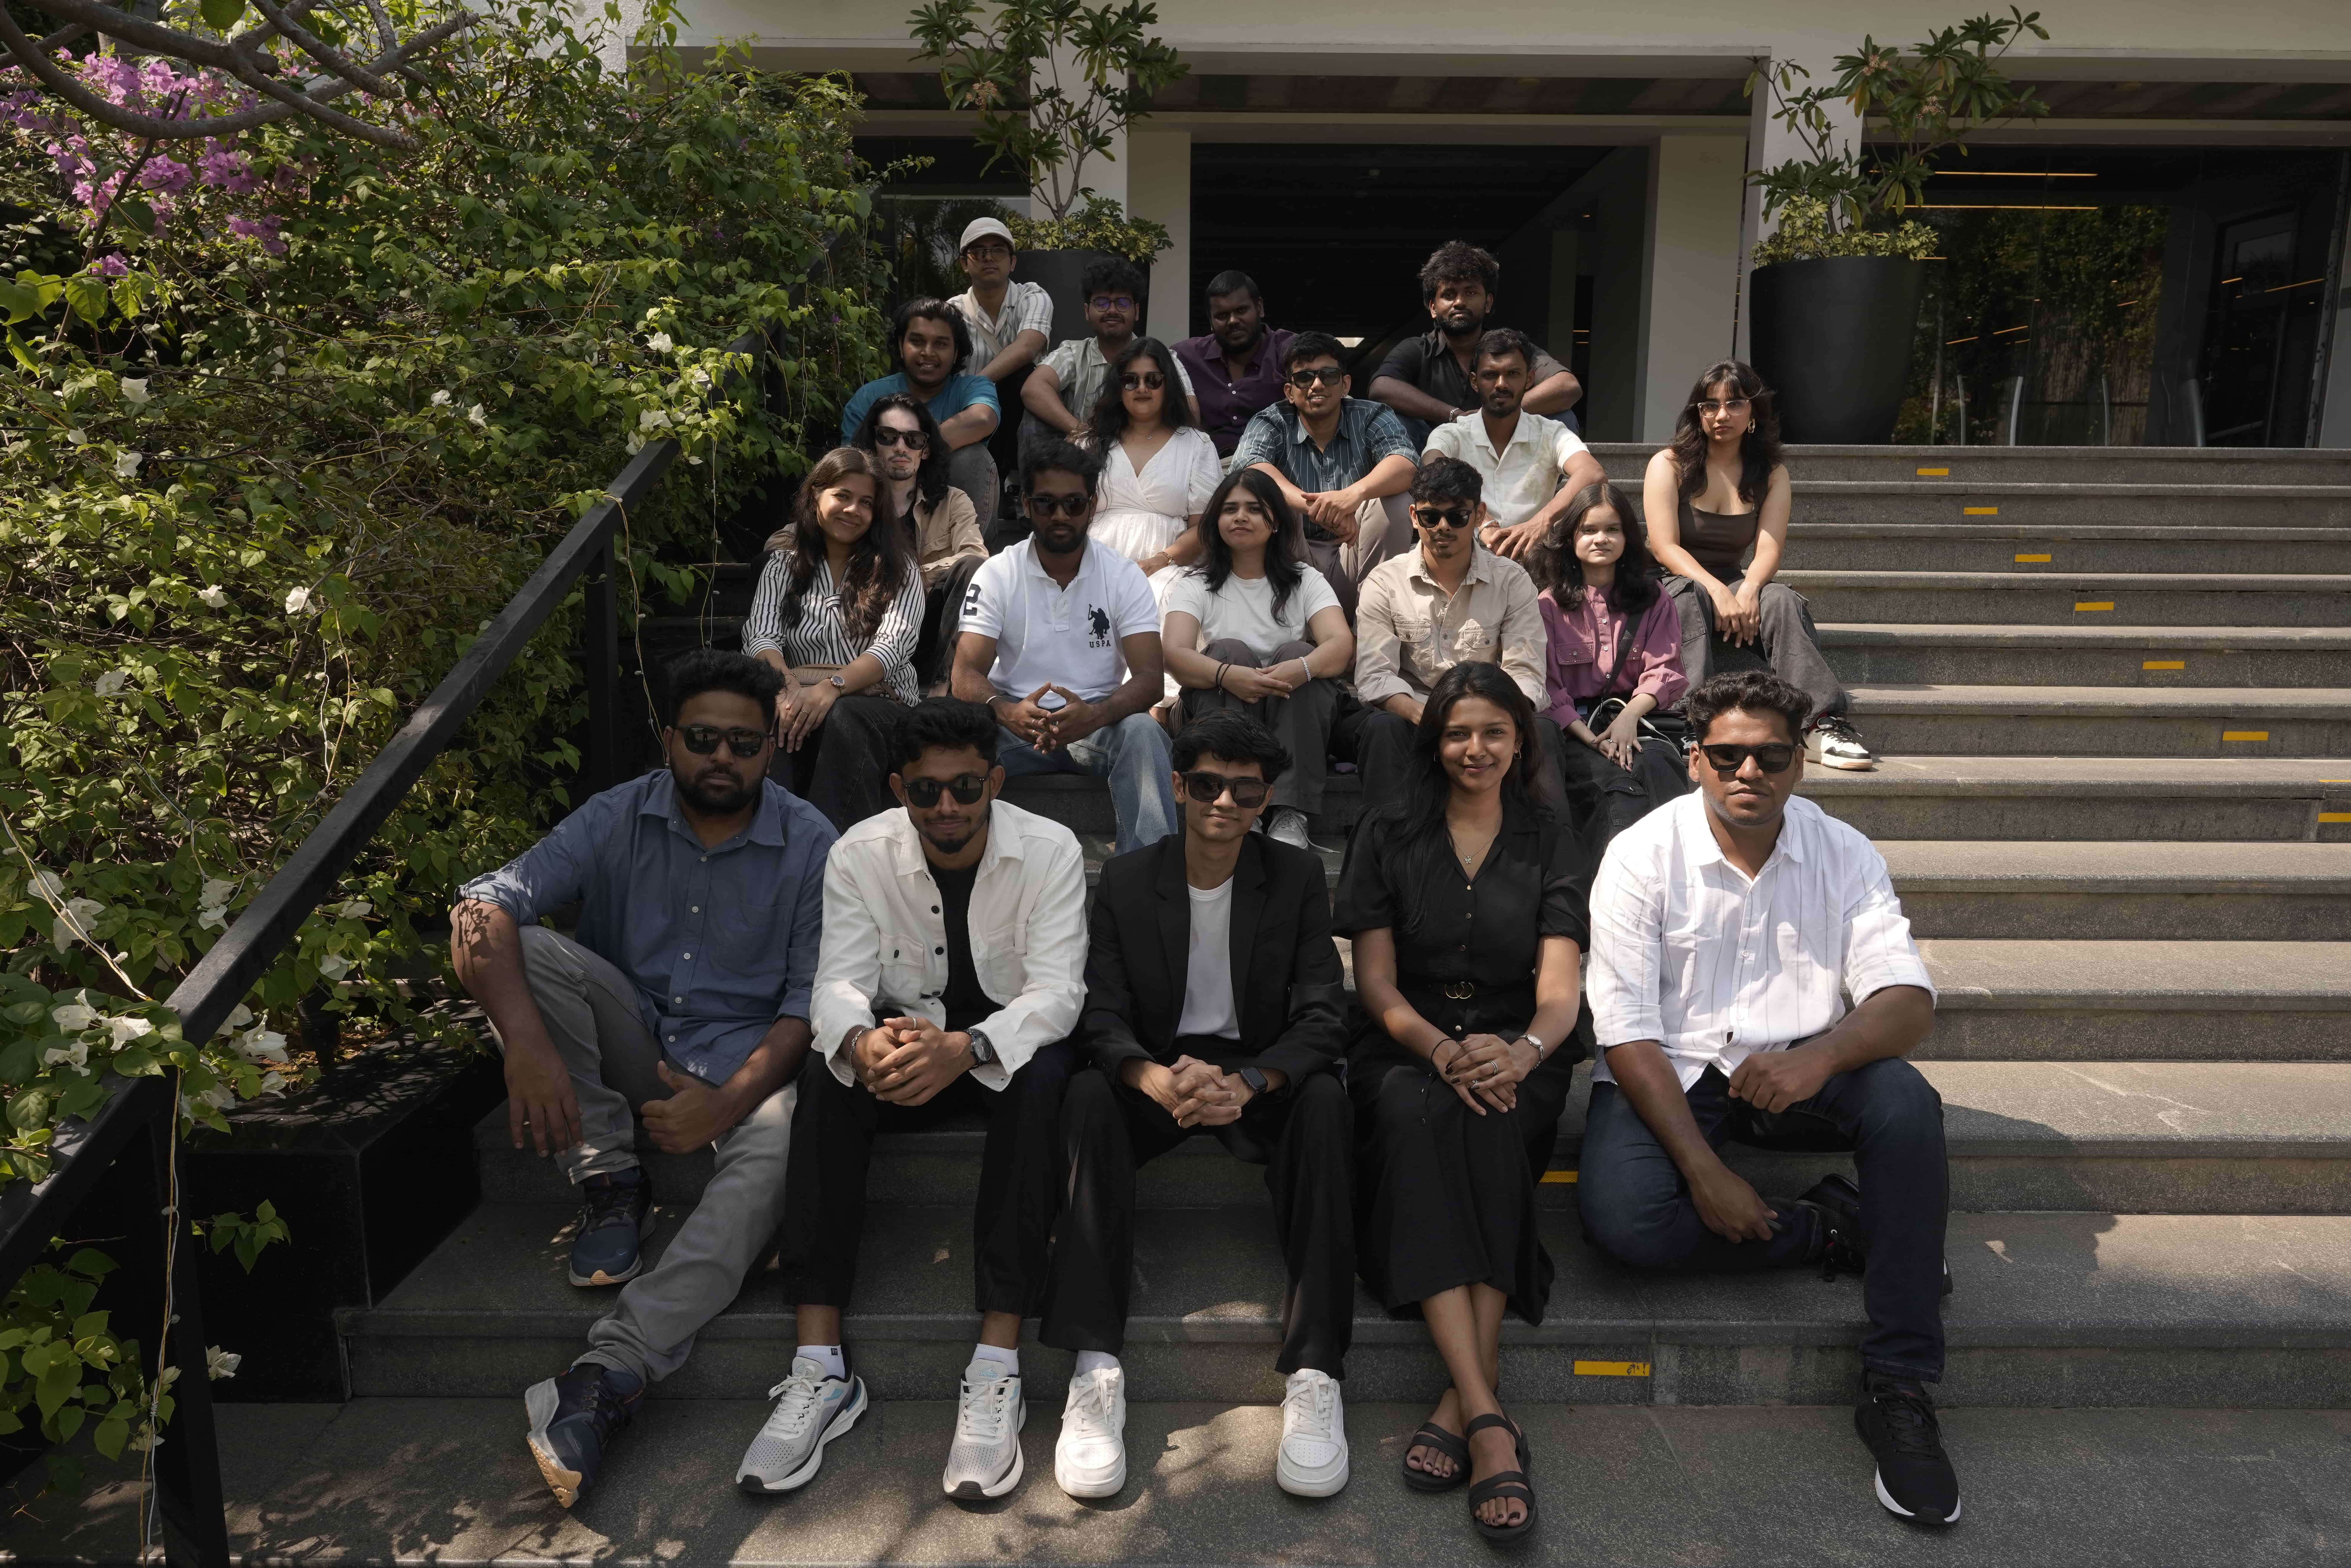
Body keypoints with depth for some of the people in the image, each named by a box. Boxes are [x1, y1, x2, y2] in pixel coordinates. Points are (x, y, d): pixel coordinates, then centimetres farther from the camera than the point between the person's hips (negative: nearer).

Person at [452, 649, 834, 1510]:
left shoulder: (809, 844, -8)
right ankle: (607, 1181, -13)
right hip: (635, 1043, 3)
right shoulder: (618, 819, -5)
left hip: (744, 1057, -2)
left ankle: (607, 1375, -42)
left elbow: (812, 1002, -10)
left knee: (777, 1149, -35)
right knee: (531, 949, -22)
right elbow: (484, 905, -17)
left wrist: (728, 1102, -27)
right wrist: (525, 1043, -34)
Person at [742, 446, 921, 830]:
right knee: (768, 717, -34)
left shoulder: (898, 569, 10)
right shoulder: (782, 567, 17)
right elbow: (761, 638, 1)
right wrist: (787, 686, -23)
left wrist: (831, 687, -26)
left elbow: (893, 645, -7)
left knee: (841, 718, -37)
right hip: (802, 701, 1)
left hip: (879, 705, -1)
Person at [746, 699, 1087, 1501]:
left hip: (1009, 1039, -2)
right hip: (906, 1037, 2)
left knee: (1041, 1077, -35)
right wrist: (862, 1042, -40)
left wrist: (965, 1048, -42)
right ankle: (820, 1367, -28)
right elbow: (839, 983, -13)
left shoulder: (1050, 850, -13)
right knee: (829, 1073, -29)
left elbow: (1057, 991, -21)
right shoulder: (860, 854, -7)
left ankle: (996, 1367, -35)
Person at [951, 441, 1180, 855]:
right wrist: (1007, 712, -33)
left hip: (1097, 722, 0)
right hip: (1018, 721, 0)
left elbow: (1149, 679, -10)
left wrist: (1095, 715, -33)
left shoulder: (1123, 576, 0)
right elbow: (966, 675, -8)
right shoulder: (997, 574, 1)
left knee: (1142, 732, -33)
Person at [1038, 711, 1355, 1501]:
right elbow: (1104, 1019, -6)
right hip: (1157, 1069, 1)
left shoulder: (1298, 876, 1)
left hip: (1262, 1070, 0)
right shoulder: (1126, 880, 2)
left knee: (1325, 1102, -33)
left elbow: (1321, 1018, -7)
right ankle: (1096, 1371, -34)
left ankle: (1316, 1375, -31)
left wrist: (1246, 1083, -29)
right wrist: (1158, 1079, -30)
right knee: (1088, 1096, -31)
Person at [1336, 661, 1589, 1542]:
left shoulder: (1549, 846, 11)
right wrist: (1442, 1049, -19)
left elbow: (1559, 989, -1)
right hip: (1407, 1048, 0)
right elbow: (1375, 980, 2)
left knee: (1488, 1120, -35)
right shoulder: (1388, 836, 11)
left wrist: (1523, 1051, -26)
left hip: (1516, 1055, 1)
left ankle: (1465, 1395, -37)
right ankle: (1488, 1417, -42)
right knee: (1415, 1112, -35)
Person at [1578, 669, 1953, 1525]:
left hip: (1797, 1070, 2)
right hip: (1669, 1074, -2)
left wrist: (1825, 1054, -35)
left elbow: (1908, 1000, -11)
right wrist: (1704, 1171, -22)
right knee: (1620, 1216, -29)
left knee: (1906, 1100, -29)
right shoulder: (1642, 855, -9)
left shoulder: (1843, 854, -1)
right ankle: (1836, 1230, -6)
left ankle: (1897, 1389, -18)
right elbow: (1627, 1029, -14)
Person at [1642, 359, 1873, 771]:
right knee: (1692, 595, -39)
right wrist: (1716, 590, -29)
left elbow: (1769, 548, -3)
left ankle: (1821, 725, -41)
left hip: (1733, 585, 3)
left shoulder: (1772, 474, 11)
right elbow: (1665, 547, -12)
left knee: (1783, 600, -30)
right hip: (1671, 586, -2)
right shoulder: (1668, 465, 1)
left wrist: (1748, 589, -28)